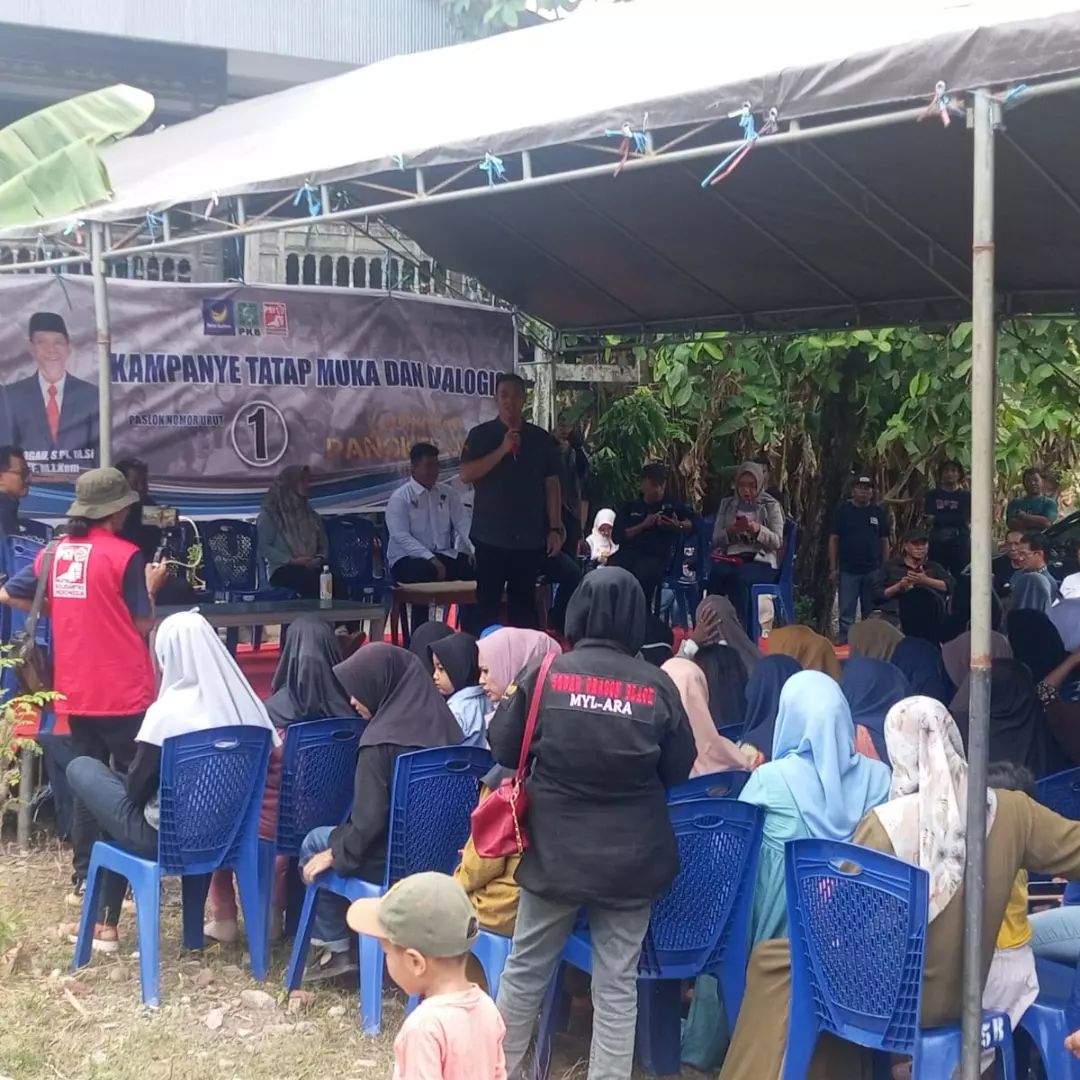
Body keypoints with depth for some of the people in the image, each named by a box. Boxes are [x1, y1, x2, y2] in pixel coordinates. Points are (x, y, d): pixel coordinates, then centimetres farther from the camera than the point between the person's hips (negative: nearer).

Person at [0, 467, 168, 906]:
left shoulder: (54, 552, 5)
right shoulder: (124, 555, -12)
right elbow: (142, 625, -9)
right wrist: (151, 587, 8)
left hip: (75, 691, 6)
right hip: (123, 692, -5)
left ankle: (84, 875, 17)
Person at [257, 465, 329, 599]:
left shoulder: (311, 514, 23)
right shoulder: (270, 514, 5)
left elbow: (324, 545, 20)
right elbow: (264, 547, -4)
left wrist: (320, 559, -4)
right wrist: (292, 560, -14)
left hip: (311, 568, 4)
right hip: (282, 570, -4)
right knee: (310, 579, -40)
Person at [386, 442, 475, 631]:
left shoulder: (448, 493, 12)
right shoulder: (399, 498, -5)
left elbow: (463, 524, 5)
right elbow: (401, 537, -16)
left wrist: (475, 549, -15)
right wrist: (430, 559, -27)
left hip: (444, 555, 5)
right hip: (408, 559, -5)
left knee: (474, 568, -21)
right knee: (424, 572, -38)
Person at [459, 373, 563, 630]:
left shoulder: (541, 438, 8)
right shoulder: (481, 435, 2)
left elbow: (552, 485, 8)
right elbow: (466, 474, -10)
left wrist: (555, 528, 2)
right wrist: (502, 450, -16)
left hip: (530, 537, 2)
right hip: (491, 535, -2)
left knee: (523, 604, 6)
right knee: (487, 602, 0)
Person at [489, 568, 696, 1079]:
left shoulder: (546, 673, -9)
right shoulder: (658, 686, -8)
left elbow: (504, 749, -1)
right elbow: (679, 769, 0)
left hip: (555, 851, 0)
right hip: (630, 857, 0)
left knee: (526, 968, 16)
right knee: (617, 983, 8)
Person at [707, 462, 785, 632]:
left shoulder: (771, 506, 9)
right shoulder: (727, 504, 17)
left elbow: (777, 541, 1)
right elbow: (715, 541, 14)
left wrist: (758, 530, -18)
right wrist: (729, 532, -8)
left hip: (761, 561, -2)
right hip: (731, 558, 3)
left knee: (738, 576, -38)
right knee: (716, 574, -35)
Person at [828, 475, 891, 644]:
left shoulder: (879, 512, 7)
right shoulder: (842, 511, 1)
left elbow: (884, 541, 10)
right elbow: (834, 539, 1)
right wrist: (833, 568, -4)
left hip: (873, 571, 2)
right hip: (848, 571, -2)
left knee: (871, 614, 8)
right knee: (846, 614, -1)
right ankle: (845, 645, 2)